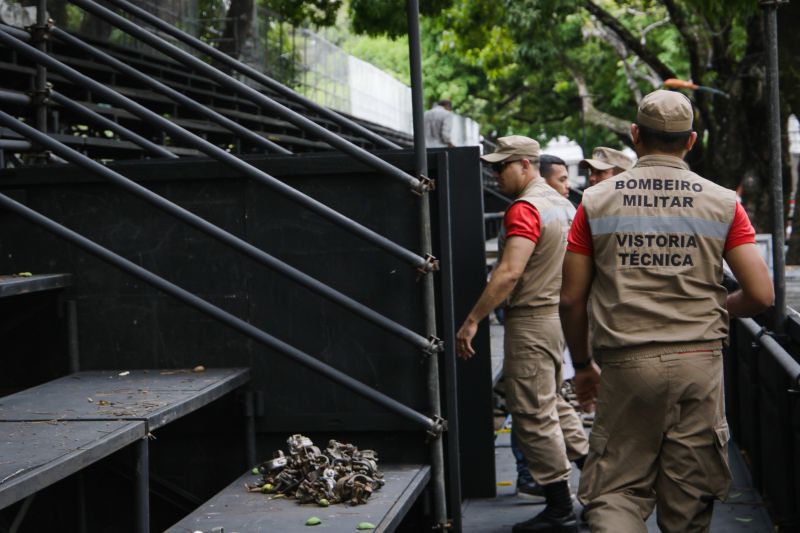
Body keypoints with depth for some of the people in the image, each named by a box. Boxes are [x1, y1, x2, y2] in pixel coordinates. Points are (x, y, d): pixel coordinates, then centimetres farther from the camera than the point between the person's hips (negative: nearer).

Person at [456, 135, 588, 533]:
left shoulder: (524, 209, -17)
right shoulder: (562, 204, 13)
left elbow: (509, 273, -27)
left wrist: (471, 321, -26)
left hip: (531, 320, -10)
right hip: (559, 316, 10)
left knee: (533, 415, -3)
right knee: (552, 404, 21)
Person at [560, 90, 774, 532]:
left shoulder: (597, 201, 2)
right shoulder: (723, 203, 3)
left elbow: (571, 299, 3)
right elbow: (761, 296, -1)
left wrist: (582, 367, 16)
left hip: (627, 365, -1)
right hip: (700, 363, 1)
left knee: (617, 493, 6)